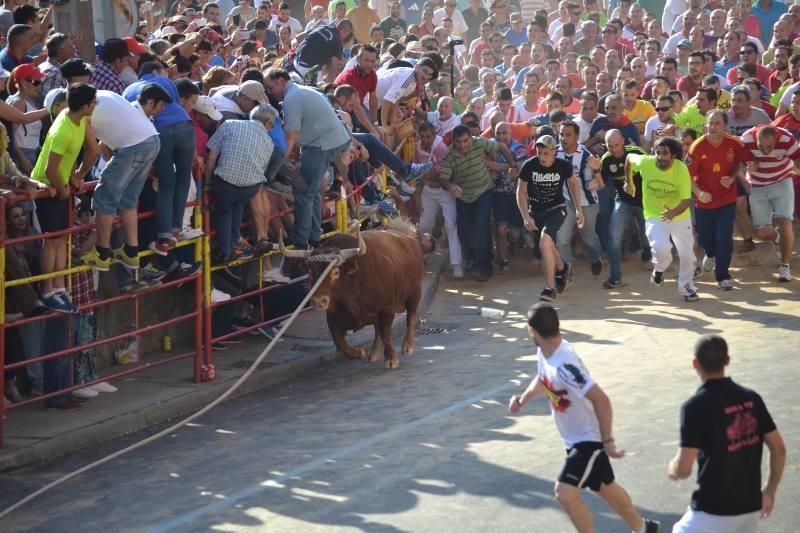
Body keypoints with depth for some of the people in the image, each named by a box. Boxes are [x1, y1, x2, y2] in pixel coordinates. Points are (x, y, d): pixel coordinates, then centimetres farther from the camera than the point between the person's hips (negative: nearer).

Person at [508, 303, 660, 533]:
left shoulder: (564, 364, -34)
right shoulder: (545, 353, -6)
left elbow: (601, 400, -35)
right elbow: (544, 380, 18)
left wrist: (607, 441, -29)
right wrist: (523, 398, 0)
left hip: (590, 438, -9)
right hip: (575, 437, 9)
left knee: (564, 493, -16)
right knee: (605, 487, 24)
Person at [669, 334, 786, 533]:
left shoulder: (696, 406, -16)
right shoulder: (751, 398, 2)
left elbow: (684, 469, -19)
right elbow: (779, 449, 4)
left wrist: (672, 470, 4)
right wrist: (769, 491, 16)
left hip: (714, 512, -6)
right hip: (751, 507, 6)